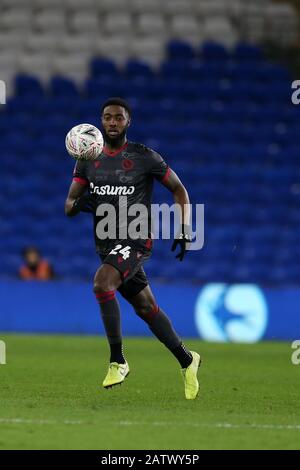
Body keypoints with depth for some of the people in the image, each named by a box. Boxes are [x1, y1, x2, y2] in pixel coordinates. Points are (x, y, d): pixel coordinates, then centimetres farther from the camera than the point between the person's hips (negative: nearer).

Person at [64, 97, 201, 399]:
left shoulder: (144, 157, -5)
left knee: (101, 284, -29)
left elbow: (178, 189, 5)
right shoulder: (88, 160, 7)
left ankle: (118, 361, -22)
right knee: (146, 308, 10)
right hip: (106, 244, 6)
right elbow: (69, 207, 5)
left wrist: (184, 229, -4)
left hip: (135, 238, -5)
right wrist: (79, 204, -19)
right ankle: (187, 361, 27)